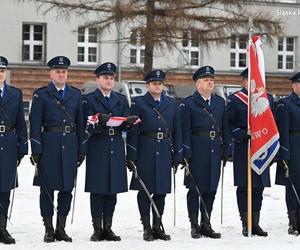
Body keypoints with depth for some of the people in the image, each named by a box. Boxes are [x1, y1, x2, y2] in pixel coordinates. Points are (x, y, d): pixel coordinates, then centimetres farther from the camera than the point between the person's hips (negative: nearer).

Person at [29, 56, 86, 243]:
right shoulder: (41, 94, 2)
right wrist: (36, 150, -9)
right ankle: (48, 229, 8)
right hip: (49, 145, -3)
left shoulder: (76, 94, 12)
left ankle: (61, 229, 14)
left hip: (70, 146, 3)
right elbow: (35, 124, -2)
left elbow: (80, 123, 12)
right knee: (47, 188, 1)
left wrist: (82, 150, 7)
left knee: (67, 188, 5)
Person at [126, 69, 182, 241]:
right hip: (145, 152, -3)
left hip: (164, 152, 3)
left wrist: (177, 154, 7)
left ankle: (157, 227, 15)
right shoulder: (139, 103, 2)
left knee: (162, 191, 6)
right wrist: (131, 156, -9)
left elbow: (176, 130, 12)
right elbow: (133, 131, -3)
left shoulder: (171, 104, 12)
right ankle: (147, 228, 7)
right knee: (145, 191, 0)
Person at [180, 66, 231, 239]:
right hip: (196, 151, -5)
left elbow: (225, 128, 15)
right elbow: (185, 130, -6)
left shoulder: (220, 102, 14)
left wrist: (226, 149, 7)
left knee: (211, 189, 8)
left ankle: (206, 225, 16)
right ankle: (194, 226, 7)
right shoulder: (188, 103, 0)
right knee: (195, 189, 0)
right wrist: (186, 153, -12)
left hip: (215, 151, 5)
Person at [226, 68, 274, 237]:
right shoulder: (235, 99, 0)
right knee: (244, 187, -2)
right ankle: (246, 224, 4)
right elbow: (229, 124, -3)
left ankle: (255, 223, 12)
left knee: (259, 187, 6)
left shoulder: (268, 99, 13)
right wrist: (244, 134, -16)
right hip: (243, 151, -4)